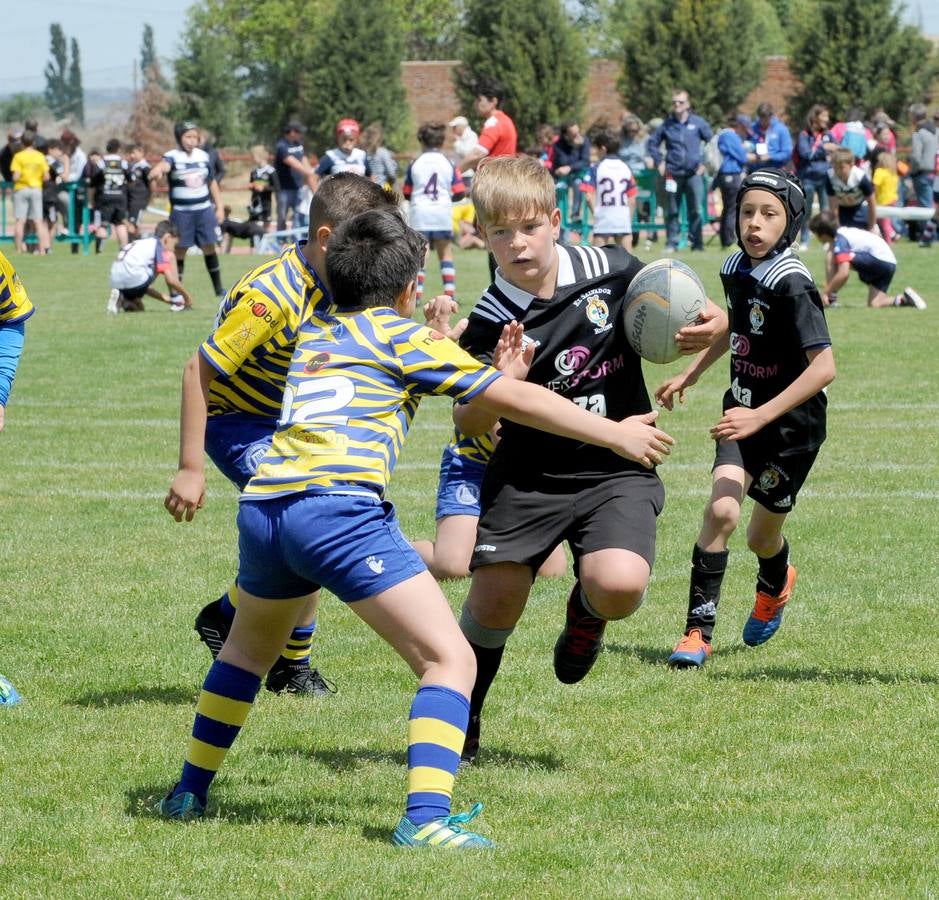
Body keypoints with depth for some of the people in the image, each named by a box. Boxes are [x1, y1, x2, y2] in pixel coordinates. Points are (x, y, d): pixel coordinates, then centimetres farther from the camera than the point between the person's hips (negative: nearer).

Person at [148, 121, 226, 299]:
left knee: (210, 248, 6)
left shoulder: (203, 156, 7)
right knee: (179, 251, -1)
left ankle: (219, 289, 17)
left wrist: (220, 207, 13)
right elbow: (164, 164, -32)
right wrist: (157, 170, -56)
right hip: (181, 212, -4)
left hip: (204, 210, 4)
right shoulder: (173, 156, -8)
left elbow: (212, 183, 16)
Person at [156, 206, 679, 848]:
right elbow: (516, 400, 8)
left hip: (262, 504, 7)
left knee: (249, 647, 33)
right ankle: (425, 818, -21)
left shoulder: (315, 332, 28)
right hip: (340, 506, -7)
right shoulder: (403, 336, 10)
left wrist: (497, 367, 42)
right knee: (449, 658, -5)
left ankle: (190, 791, 40)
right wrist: (615, 434, 16)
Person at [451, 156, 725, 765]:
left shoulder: (611, 270, -5)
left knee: (620, 584, -25)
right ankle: (461, 722, 24)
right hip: (528, 477, 0)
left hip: (618, 471, 0)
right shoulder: (492, 323, -9)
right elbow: (469, 423, -12)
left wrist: (712, 324, -11)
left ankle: (587, 613, 16)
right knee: (494, 599, -5)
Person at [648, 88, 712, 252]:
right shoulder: (667, 124, 6)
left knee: (696, 210, -4)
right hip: (673, 174, 1)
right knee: (672, 212, 3)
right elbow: (653, 143, 18)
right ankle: (671, 243, 9)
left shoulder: (698, 122, 3)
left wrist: (705, 163, 4)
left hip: (693, 173, -1)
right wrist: (659, 162, 8)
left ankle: (696, 243, 2)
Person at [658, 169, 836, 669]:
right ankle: (698, 632, -12)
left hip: (791, 424, -4)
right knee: (721, 510, -19)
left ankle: (775, 585, 49)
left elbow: (824, 367, -31)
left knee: (761, 538, 12)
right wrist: (690, 375, 20)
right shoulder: (735, 269, -2)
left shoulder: (792, 285, -24)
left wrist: (761, 416, -35)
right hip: (743, 412, 4)